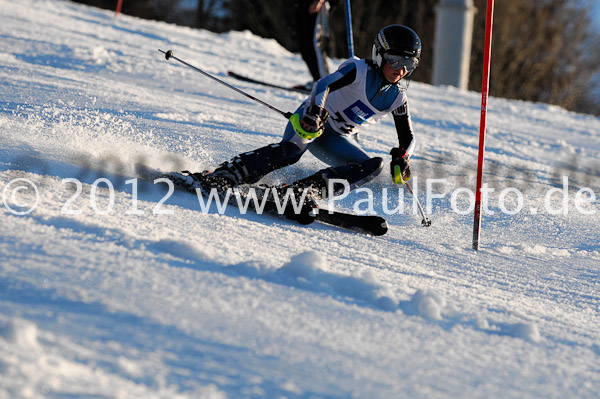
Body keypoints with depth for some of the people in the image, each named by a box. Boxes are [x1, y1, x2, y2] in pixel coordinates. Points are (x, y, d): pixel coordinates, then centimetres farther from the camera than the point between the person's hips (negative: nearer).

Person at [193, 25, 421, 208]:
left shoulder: (397, 98, 3)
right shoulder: (359, 70, -13)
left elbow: (407, 137, 13)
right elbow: (326, 84, -28)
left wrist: (401, 160, -8)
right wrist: (316, 110, -47)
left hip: (335, 140, 6)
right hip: (312, 118, -6)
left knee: (374, 165, -17)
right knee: (291, 149, -35)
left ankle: (307, 190, -27)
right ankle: (223, 177, -38)